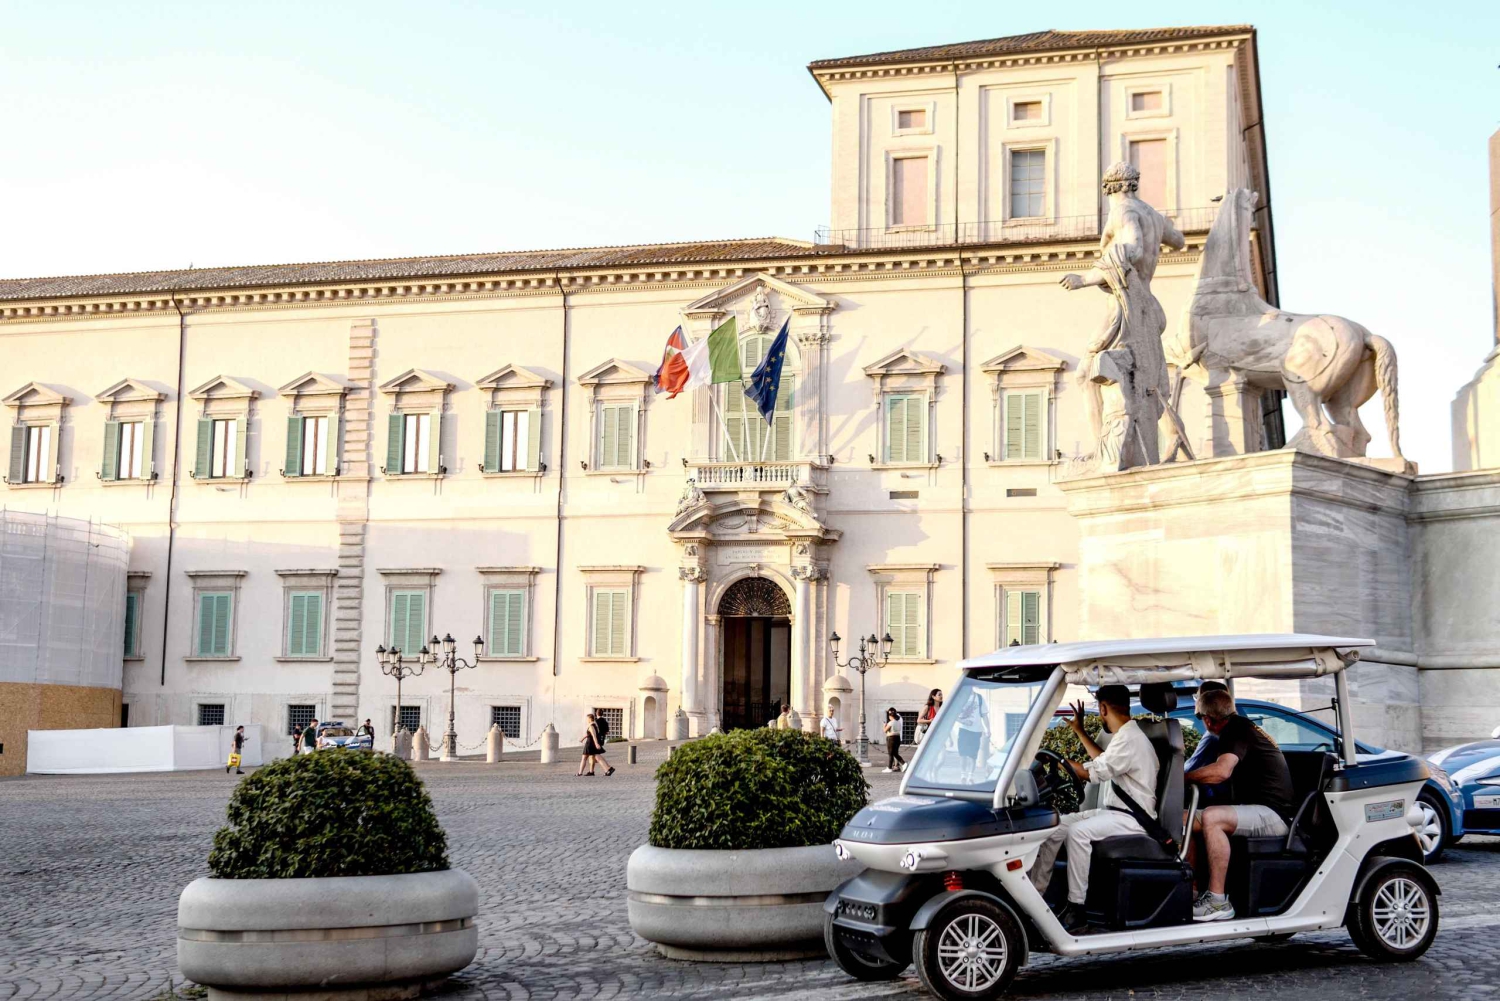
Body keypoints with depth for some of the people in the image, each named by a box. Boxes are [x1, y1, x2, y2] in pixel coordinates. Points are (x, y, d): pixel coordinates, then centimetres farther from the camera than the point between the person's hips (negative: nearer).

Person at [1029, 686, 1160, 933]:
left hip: (1131, 819, -10)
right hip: (1112, 812, 10)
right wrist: (1080, 731, 35)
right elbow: (1103, 760, 35)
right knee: (1055, 827, -2)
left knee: (1078, 832, -31)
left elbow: (1091, 773, -19)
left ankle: (1076, 907, -26)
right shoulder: (1124, 736, 16)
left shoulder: (1130, 739, -18)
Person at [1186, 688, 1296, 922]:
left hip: (1273, 815, -11)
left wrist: (1182, 777, -16)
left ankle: (1218, 901, -32)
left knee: (1211, 817, -34)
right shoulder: (1242, 726, 20)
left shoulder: (1236, 730, -11)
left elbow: (1221, 771, -28)